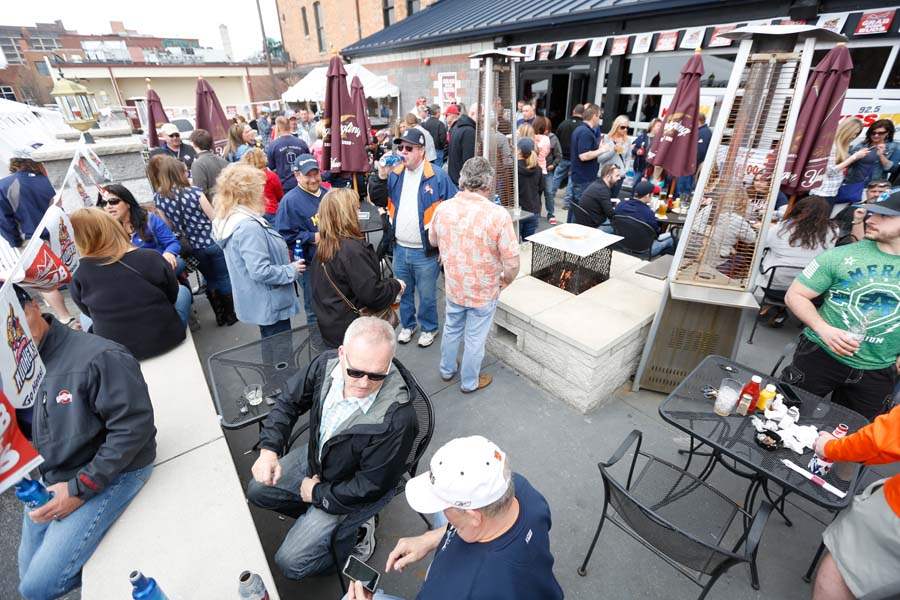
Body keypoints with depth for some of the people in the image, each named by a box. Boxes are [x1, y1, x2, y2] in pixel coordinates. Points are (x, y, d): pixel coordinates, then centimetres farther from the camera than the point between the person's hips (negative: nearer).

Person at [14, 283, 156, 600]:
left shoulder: (99, 357, -23)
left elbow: (134, 427, -24)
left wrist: (80, 489, -19)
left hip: (110, 474, -8)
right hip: (51, 479, 8)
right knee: (29, 574, 15)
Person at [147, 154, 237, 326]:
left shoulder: (158, 199, -4)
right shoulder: (194, 192, -18)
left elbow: (169, 227, 4)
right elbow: (214, 218, -11)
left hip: (194, 247, 4)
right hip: (212, 242, -4)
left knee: (210, 281, 20)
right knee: (224, 279, 11)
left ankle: (220, 315, 30)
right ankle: (232, 314, 22)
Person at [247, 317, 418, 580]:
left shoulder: (397, 420, -41)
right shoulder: (328, 364, -24)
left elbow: (370, 486, -26)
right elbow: (289, 400, -4)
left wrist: (317, 493, -13)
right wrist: (269, 449, -13)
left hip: (352, 493, -6)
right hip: (316, 457, 6)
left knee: (291, 563, -3)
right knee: (257, 491, 17)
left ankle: (354, 531, 16)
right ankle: (317, 518, 26)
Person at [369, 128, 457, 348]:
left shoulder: (438, 177, -11)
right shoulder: (395, 174, 4)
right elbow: (378, 200, 3)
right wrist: (381, 176, -12)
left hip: (426, 251, -5)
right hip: (400, 249, 5)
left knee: (427, 295, 11)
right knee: (404, 292, 20)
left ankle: (429, 328, 33)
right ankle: (407, 324, 42)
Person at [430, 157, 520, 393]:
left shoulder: (443, 209, -10)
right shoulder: (498, 215, -25)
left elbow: (433, 241, 10)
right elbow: (512, 264, -22)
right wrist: (504, 281, -2)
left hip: (453, 287, 4)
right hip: (483, 292, -4)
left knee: (452, 329, 26)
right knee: (475, 338, 16)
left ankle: (447, 370, 48)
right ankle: (469, 382, 37)